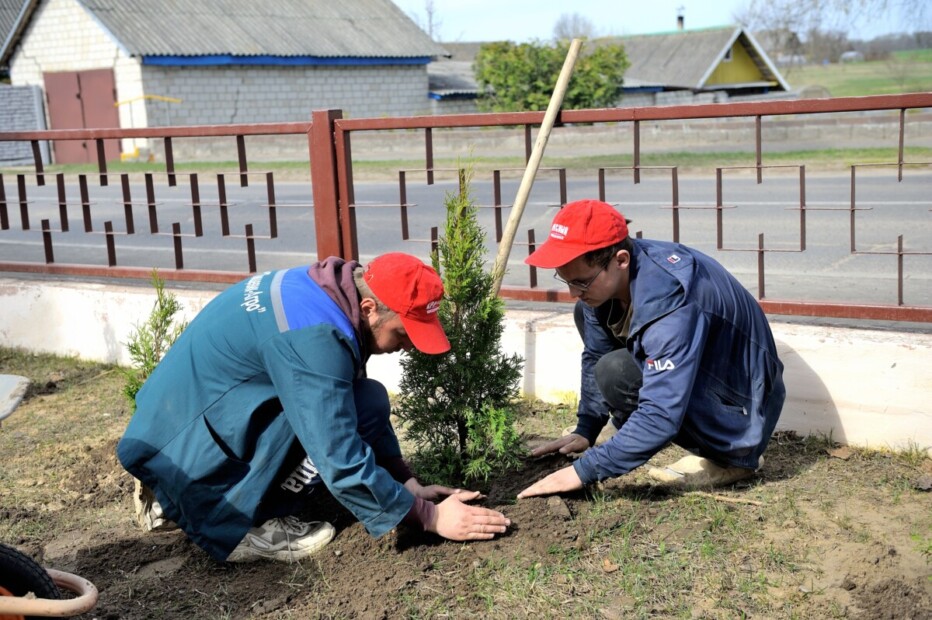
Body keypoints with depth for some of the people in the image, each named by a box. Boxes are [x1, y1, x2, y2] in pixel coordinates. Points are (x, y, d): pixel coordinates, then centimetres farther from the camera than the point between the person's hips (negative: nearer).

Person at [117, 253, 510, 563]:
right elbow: (343, 464, -26)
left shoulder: (326, 292, 2)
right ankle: (245, 528, -9)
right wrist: (430, 517, -17)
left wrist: (407, 483, 9)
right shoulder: (313, 337, -27)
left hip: (178, 422, 10)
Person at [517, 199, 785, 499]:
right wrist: (585, 431, 4)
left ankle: (729, 457, -10)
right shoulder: (605, 275, -11)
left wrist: (583, 471, -35)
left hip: (740, 414, -8)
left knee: (618, 372, -30)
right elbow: (595, 358, 6)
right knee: (587, 314, 5)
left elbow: (662, 417, -39)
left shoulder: (669, 299, -36)